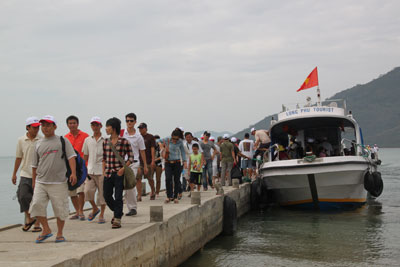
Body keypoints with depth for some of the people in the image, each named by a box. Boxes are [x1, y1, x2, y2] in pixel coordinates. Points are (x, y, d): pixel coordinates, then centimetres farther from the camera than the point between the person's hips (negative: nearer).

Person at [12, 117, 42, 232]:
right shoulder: (21, 140, 4)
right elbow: (18, 158, 12)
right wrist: (14, 174, 15)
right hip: (25, 174, 1)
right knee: (22, 196, -9)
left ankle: (37, 223, 12)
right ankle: (28, 218, 14)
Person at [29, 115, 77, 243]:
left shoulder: (63, 141, 4)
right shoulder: (38, 144, 14)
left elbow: (71, 157, -6)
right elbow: (35, 164, 19)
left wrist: (73, 173, -19)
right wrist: (33, 181, 18)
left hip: (58, 182, -3)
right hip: (41, 182, 3)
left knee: (60, 208, 0)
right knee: (36, 204, -10)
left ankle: (59, 234, 16)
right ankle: (46, 230, 7)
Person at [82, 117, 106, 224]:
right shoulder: (87, 140, 12)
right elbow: (85, 156, 16)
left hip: (102, 170, -3)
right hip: (90, 170, 3)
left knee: (102, 193, 0)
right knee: (88, 191, -8)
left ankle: (101, 215, 12)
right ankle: (95, 209, 18)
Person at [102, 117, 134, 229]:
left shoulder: (124, 142, -7)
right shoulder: (106, 142, 8)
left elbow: (131, 158, -3)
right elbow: (104, 158, 15)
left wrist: (123, 168, -13)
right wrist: (103, 171, 6)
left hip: (119, 174, -5)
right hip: (108, 173, 5)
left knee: (118, 197, -5)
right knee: (107, 196, 9)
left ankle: (117, 219, 3)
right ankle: (117, 212, 33)